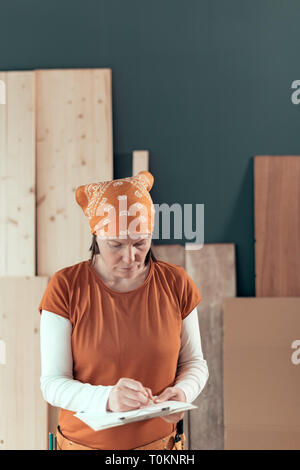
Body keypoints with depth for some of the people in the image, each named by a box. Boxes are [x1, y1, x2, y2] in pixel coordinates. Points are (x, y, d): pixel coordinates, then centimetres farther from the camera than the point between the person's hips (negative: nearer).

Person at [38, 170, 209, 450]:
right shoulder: (65, 288, -14)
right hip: (85, 441, -1)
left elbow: (194, 363, 2)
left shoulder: (175, 283, -7)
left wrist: (182, 392, -19)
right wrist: (107, 398, -32)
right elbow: (52, 383, -15)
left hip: (160, 441, 2)